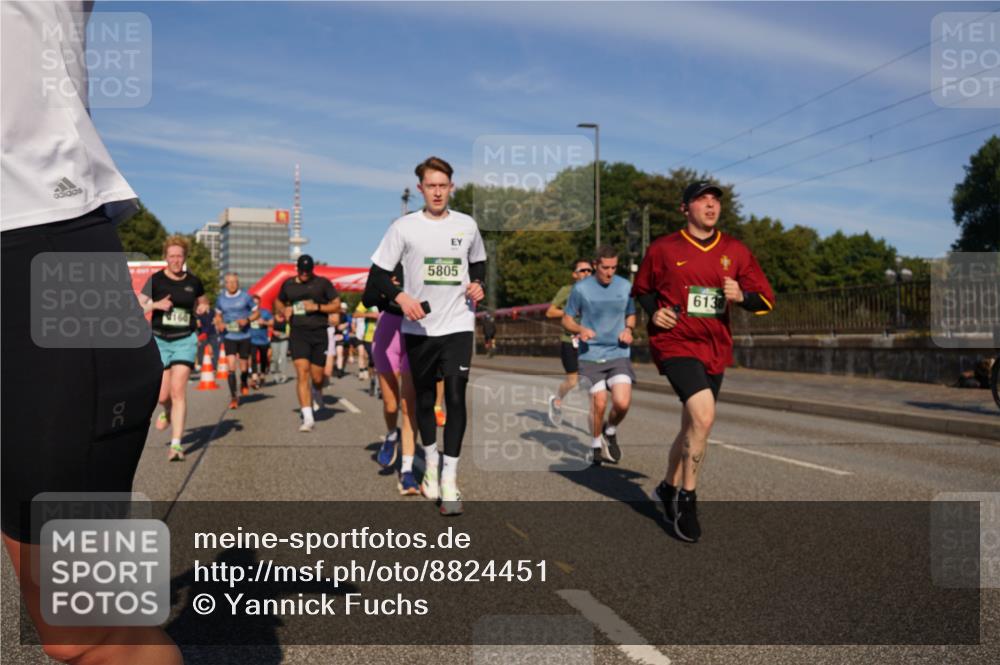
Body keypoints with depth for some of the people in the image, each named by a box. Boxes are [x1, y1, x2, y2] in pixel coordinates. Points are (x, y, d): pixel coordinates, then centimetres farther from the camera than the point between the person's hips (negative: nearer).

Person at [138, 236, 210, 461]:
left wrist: (203, 308, -1)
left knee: (178, 390, -12)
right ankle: (168, 412, 43)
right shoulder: (156, 280, -3)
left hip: (185, 341, 0)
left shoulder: (193, 282, 3)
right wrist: (156, 305, -21)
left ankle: (176, 444, -10)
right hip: (160, 341, 0)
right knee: (162, 395, 5)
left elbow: (203, 303, 21)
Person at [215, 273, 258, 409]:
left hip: (244, 335, -1)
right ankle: (233, 397, -5)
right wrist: (219, 323, -3)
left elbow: (256, 313, 4)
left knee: (244, 365, 6)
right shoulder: (221, 298, 5)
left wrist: (247, 320, -14)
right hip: (229, 336, 1)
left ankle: (244, 383, 41)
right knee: (231, 366, -11)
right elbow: (218, 315, 19)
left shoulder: (245, 297, -2)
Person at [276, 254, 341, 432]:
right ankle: (308, 418, -12)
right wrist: (285, 310, 4)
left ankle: (317, 394, 42)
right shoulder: (288, 284, 11)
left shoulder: (323, 283, 3)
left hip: (319, 333, -1)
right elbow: (279, 302, 26)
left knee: (317, 377, 4)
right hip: (298, 333, 1)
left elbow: (337, 305, 1)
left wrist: (317, 307, -13)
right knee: (302, 373, -13)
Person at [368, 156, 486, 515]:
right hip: (418, 327, 0)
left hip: (458, 325, 0)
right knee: (424, 397, 12)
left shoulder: (467, 225, 5)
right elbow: (378, 273, -3)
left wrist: (477, 283, 1)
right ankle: (431, 461, 35)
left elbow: (479, 262, 22)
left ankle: (449, 478, -3)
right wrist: (401, 297, -20)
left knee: (456, 397, -10)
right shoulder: (404, 227, -3)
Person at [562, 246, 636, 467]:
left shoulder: (625, 286, 5)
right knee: (598, 404, -7)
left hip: (619, 354, 2)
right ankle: (596, 444, 22)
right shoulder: (581, 288, -3)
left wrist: (628, 329, -2)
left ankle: (610, 431, 20)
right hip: (590, 356, -1)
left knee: (622, 403, -14)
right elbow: (566, 319, 5)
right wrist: (580, 329, -16)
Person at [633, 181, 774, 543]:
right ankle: (686, 497, -5)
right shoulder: (663, 248, 0)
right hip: (675, 342, -4)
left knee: (693, 426, 15)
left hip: (715, 350, 5)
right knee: (703, 415, -23)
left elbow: (766, 299, 6)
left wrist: (741, 296, -15)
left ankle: (668, 487, 38)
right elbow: (641, 289, 14)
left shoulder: (735, 251, 6)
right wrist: (654, 312, -6)